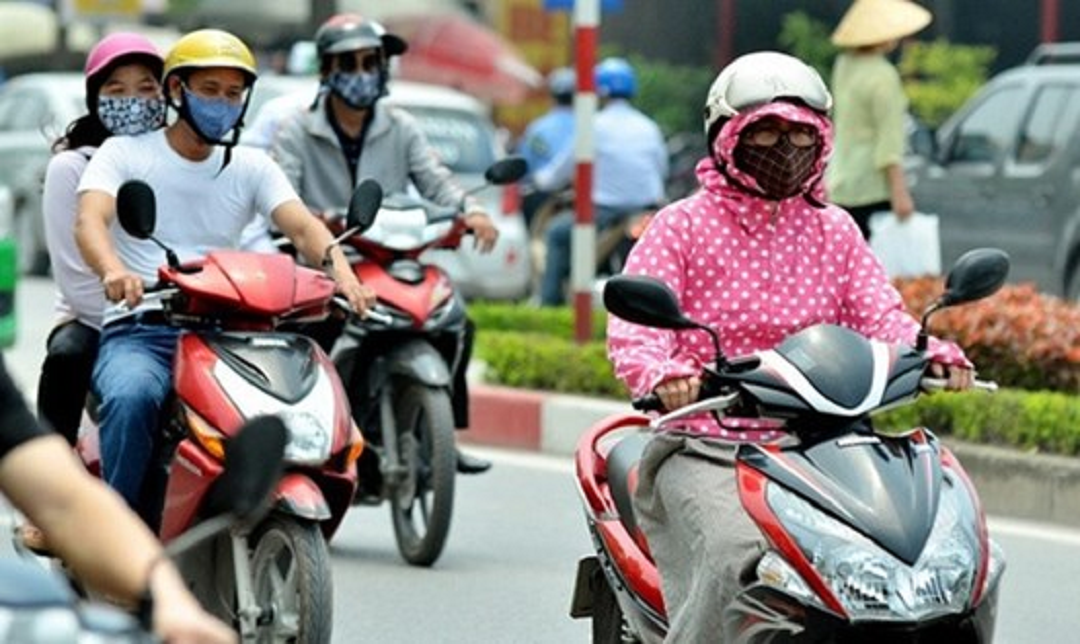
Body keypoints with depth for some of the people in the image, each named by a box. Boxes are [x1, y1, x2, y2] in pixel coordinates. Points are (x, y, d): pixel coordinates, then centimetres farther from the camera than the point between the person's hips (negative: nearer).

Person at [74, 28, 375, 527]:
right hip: (137, 329, -3)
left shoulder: (251, 167, 16)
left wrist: (340, 272, -24)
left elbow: (302, 226, 0)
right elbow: (90, 220, -12)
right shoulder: (124, 153, 7)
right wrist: (114, 272, -36)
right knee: (133, 396, -38)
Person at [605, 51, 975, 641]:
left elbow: (879, 313, 4)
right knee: (738, 555, -32)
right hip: (703, 451, -4)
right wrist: (661, 375, -32)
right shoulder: (682, 226, 3)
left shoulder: (835, 231, 17)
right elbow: (633, 326, -8)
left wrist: (931, 353, -19)